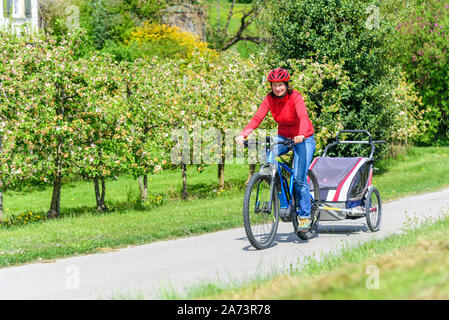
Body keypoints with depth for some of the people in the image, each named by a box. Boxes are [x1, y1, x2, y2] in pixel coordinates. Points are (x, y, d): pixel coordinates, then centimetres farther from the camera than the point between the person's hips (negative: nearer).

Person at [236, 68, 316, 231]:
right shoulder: (269, 99, -9)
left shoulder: (295, 97, -21)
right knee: (266, 154, -25)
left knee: (299, 178, -13)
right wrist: (243, 135, -34)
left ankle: (305, 216, 2)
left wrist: (301, 135, -56)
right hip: (283, 137, 4)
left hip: (303, 139, -4)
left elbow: (303, 116, -36)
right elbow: (257, 118, -18)